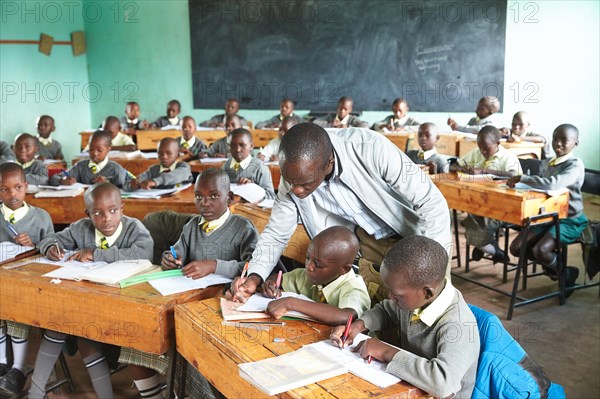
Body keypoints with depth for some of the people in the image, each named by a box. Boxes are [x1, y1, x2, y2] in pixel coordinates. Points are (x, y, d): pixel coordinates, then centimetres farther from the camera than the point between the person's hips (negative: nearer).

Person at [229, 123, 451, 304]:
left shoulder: (371, 149, -35)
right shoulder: (295, 173, -19)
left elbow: (433, 203, -28)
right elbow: (276, 234, -6)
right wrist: (254, 277, -22)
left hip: (416, 234, -3)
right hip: (369, 240, 4)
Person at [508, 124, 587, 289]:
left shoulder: (575, 165, -16)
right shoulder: (546, 163, 7)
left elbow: (552, 184, -34)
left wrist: (521, 178, -30)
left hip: (569, 220, -7)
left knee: (540, 250, -27)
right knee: (516, 247, -8)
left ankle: (568, 274, 6)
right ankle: (551, 262, 20)